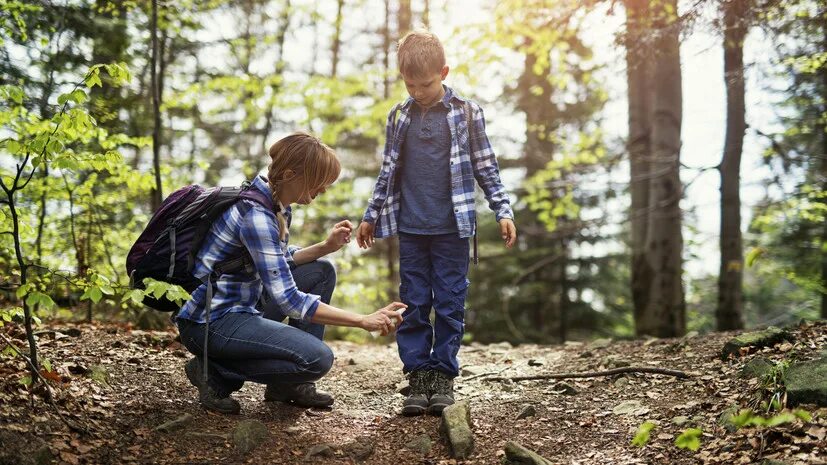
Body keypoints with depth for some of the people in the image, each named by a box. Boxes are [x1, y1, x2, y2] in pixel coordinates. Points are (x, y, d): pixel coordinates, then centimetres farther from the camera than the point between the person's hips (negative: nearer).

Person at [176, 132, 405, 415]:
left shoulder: (278, 205, 6)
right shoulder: (255, 214, -24)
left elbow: (279, 263, 21)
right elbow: (289, 300, -26)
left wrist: (326, 246, 4)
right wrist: (364, 321, -24)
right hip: (210, 322, -10)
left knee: (322, 272, 10)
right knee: (318, 359, -21)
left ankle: (289, 385, 11)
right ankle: (215, 373, -4)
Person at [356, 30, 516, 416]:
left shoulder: (466, 113, 0)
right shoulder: (398, 117, 7)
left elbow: (486, 167, 4)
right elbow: (388, 171, 15)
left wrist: (503, 211, -2)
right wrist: (371, 215, 17)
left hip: (452, 227, -2)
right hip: (410, 228, 3)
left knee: (450, 304, 2)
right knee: (413, 304, 4)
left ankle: (443, 374, 12)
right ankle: (418, 376, 10)